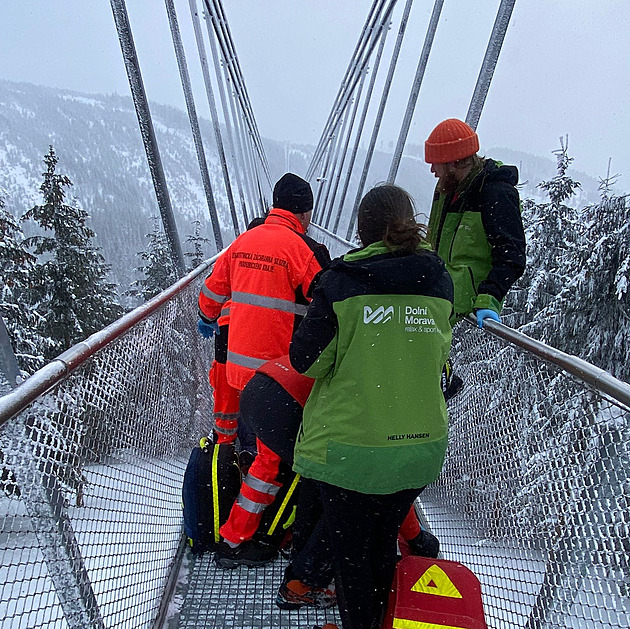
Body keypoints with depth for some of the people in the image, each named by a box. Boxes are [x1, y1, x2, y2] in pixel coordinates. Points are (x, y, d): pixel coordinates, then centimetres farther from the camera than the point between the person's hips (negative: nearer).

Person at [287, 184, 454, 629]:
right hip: (421, 446, 5)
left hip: (351, 447, -4)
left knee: (350, 553, 19)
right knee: (384, 542, 27)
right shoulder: (440, 281, -2)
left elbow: (307, 360, -8)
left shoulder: (341, 281, -14)